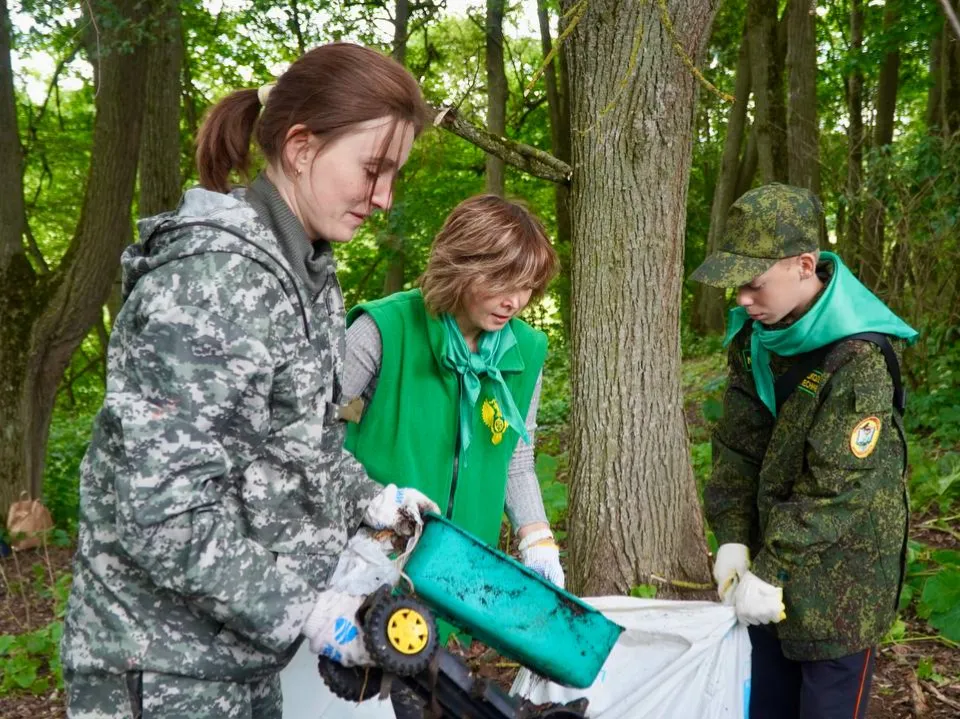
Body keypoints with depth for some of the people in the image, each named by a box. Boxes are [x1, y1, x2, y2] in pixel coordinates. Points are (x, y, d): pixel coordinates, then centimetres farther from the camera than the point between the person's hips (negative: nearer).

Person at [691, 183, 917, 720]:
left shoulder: (861, 358, -24)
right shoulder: (754, 333, -2)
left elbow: (837, 488, -23)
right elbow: (738, 444, 2)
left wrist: (772, 572, -19)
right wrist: (733, 539, -5)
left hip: (840, 578, -6)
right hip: (769, 560, 7)